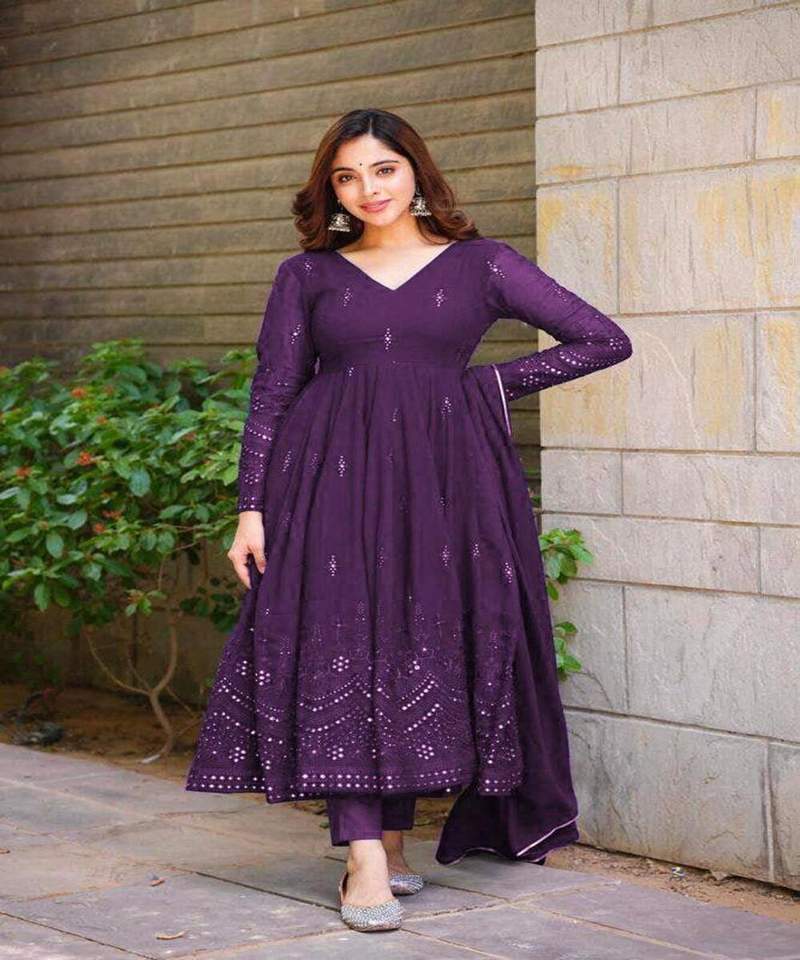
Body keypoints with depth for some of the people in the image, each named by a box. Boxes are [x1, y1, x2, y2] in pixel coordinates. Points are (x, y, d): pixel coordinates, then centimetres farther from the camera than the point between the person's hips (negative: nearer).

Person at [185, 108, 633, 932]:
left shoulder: (480, 265, 8)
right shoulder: (307, 274, 11)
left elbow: (604, 340, 6)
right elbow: (271, 394, 9)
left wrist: (492, 382, 3)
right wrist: (252, 507, 0)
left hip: (445, 477, 0)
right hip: (334, 478, 0)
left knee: (429, 648, -1)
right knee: (340, 646, -9)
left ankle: (394, 841, 10)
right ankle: (365, 861, -12)